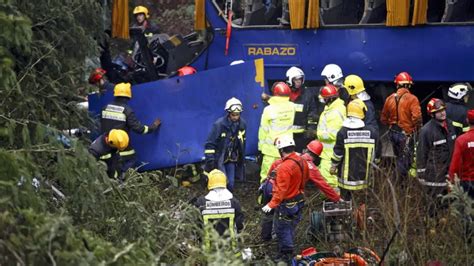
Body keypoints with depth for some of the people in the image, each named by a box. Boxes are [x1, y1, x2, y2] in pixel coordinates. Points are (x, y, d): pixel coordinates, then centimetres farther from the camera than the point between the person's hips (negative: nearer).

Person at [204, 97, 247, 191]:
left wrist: (242, 158, 17)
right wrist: (210, 161, -20)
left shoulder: (242, 124, -3)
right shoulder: (219, 124, -20)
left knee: (230, 185, 5)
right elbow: (209, 144, -17)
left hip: (231, 159, 5)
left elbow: (242, 143, 13)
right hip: (219, 158, -5)